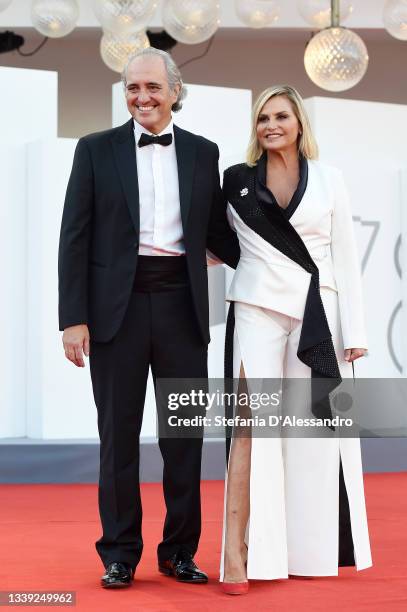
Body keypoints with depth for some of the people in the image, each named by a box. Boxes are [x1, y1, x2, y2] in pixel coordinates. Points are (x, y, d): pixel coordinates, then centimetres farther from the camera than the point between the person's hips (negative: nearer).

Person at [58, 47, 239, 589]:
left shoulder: (202, 153, 9)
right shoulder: (96, 150, 3)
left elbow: (216, 233, 15)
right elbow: (76, 238, 0)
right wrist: (73, 317, -7)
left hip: (181, 303, 2)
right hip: (117, 305, -2)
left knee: (185, 433, 7)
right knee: (119, 433, 6)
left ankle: (180, 550, 20)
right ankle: (120, 554, 17)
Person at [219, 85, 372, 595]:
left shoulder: (328, 179, 6)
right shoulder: (236, 181, 5)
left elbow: (345, 256, 4)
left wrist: (354, 329, -1)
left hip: (318, 314, 1)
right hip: (259, 311, -1)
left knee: (315, 430, 4)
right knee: (253, 428, -9)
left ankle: (312, 549, 17)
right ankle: (238, 552, -9)